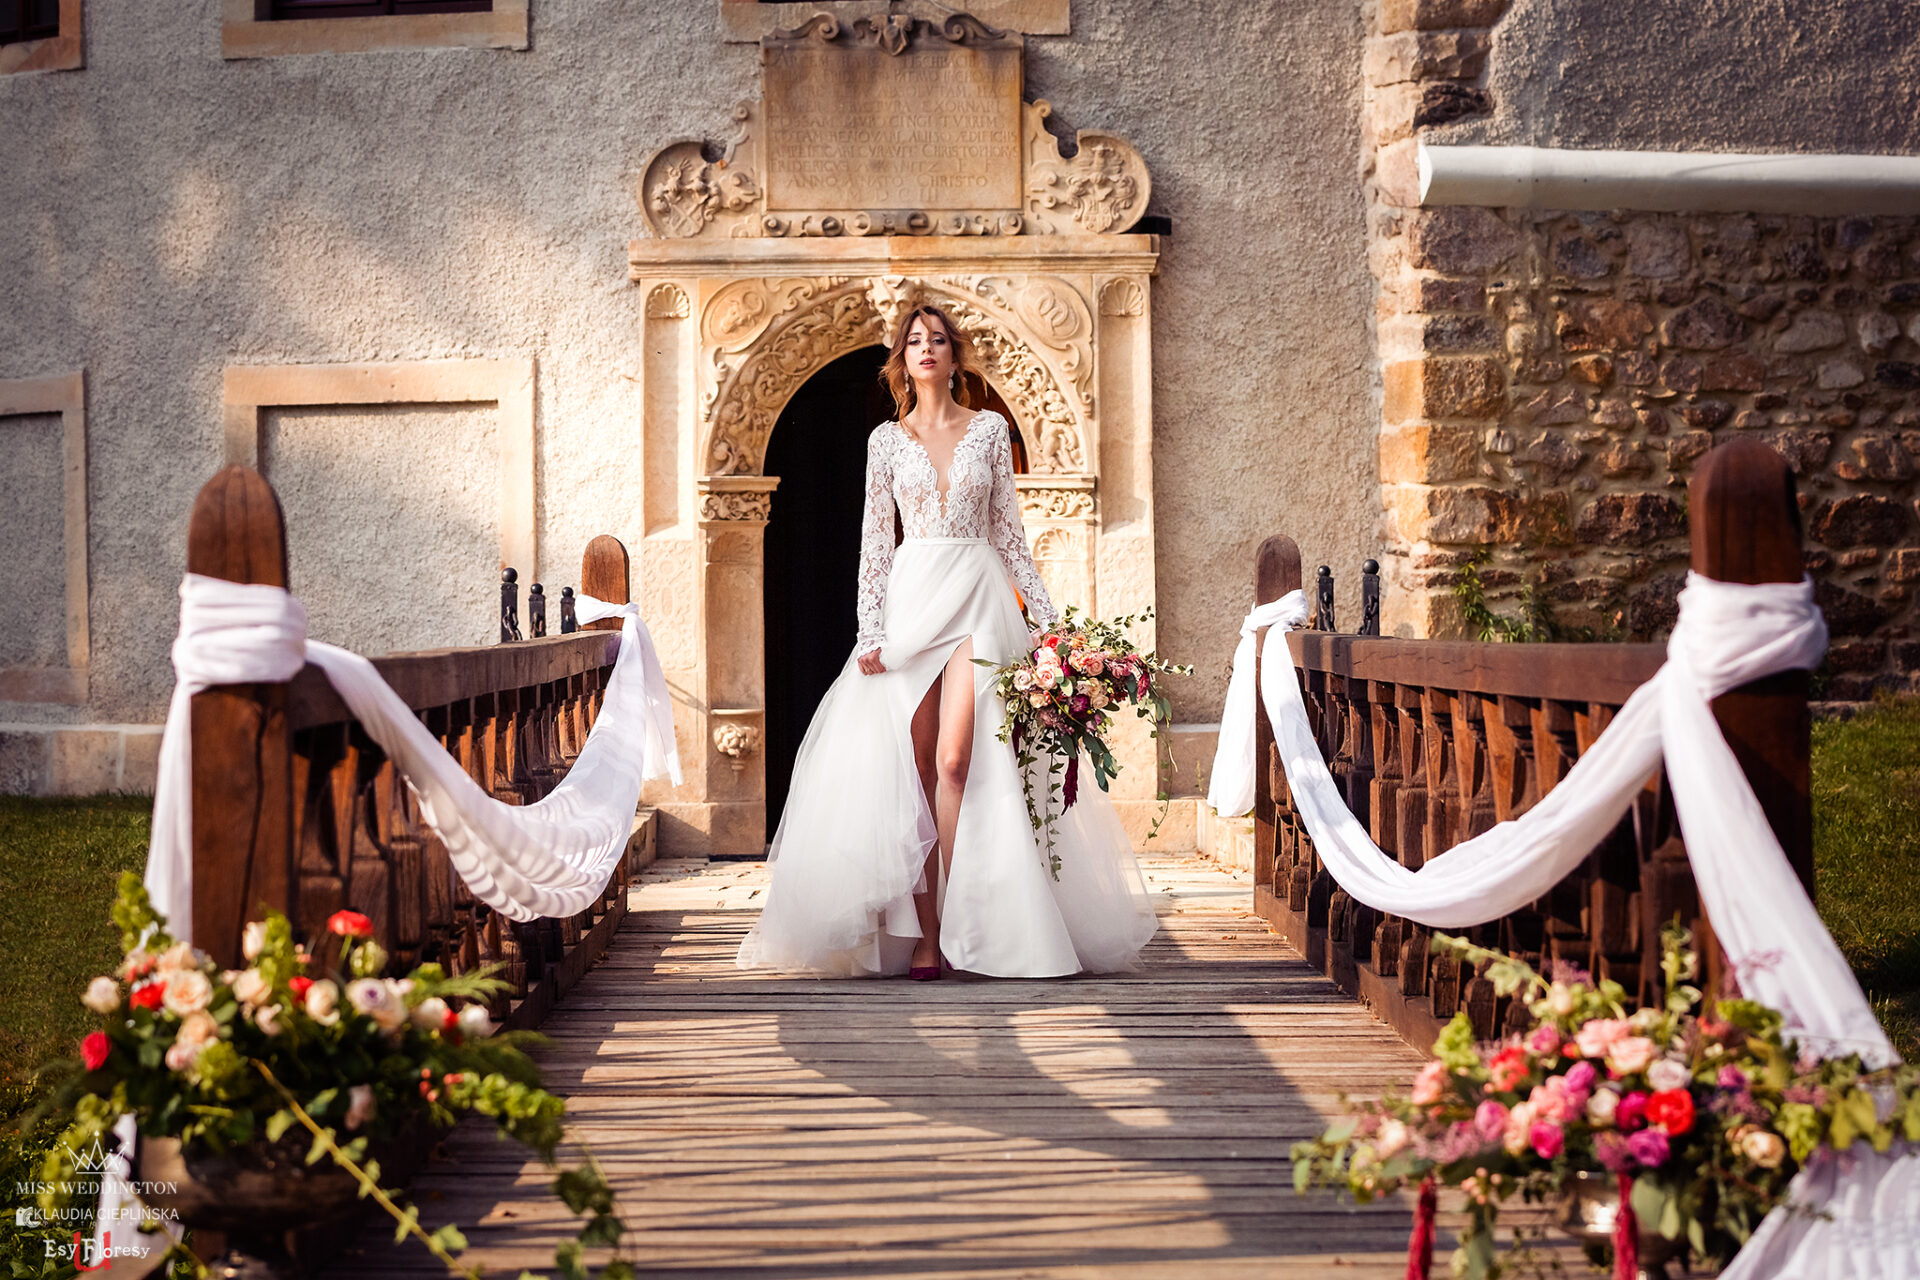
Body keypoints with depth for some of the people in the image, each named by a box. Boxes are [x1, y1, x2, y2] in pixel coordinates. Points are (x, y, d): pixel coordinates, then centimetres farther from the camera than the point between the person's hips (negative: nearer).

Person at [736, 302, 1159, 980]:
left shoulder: (990, 428, 9)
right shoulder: (887, 438, 10)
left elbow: (1008, 527, 10)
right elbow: (875, 539, 7)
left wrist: (1045, 613, 5)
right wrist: (871, 632, -2)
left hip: (979, 598, -1)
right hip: (911, 598, 1)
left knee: (955, 760, -14)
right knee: (914, 766, -2)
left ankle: (958, 925, -9)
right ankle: (924, 935, 1)